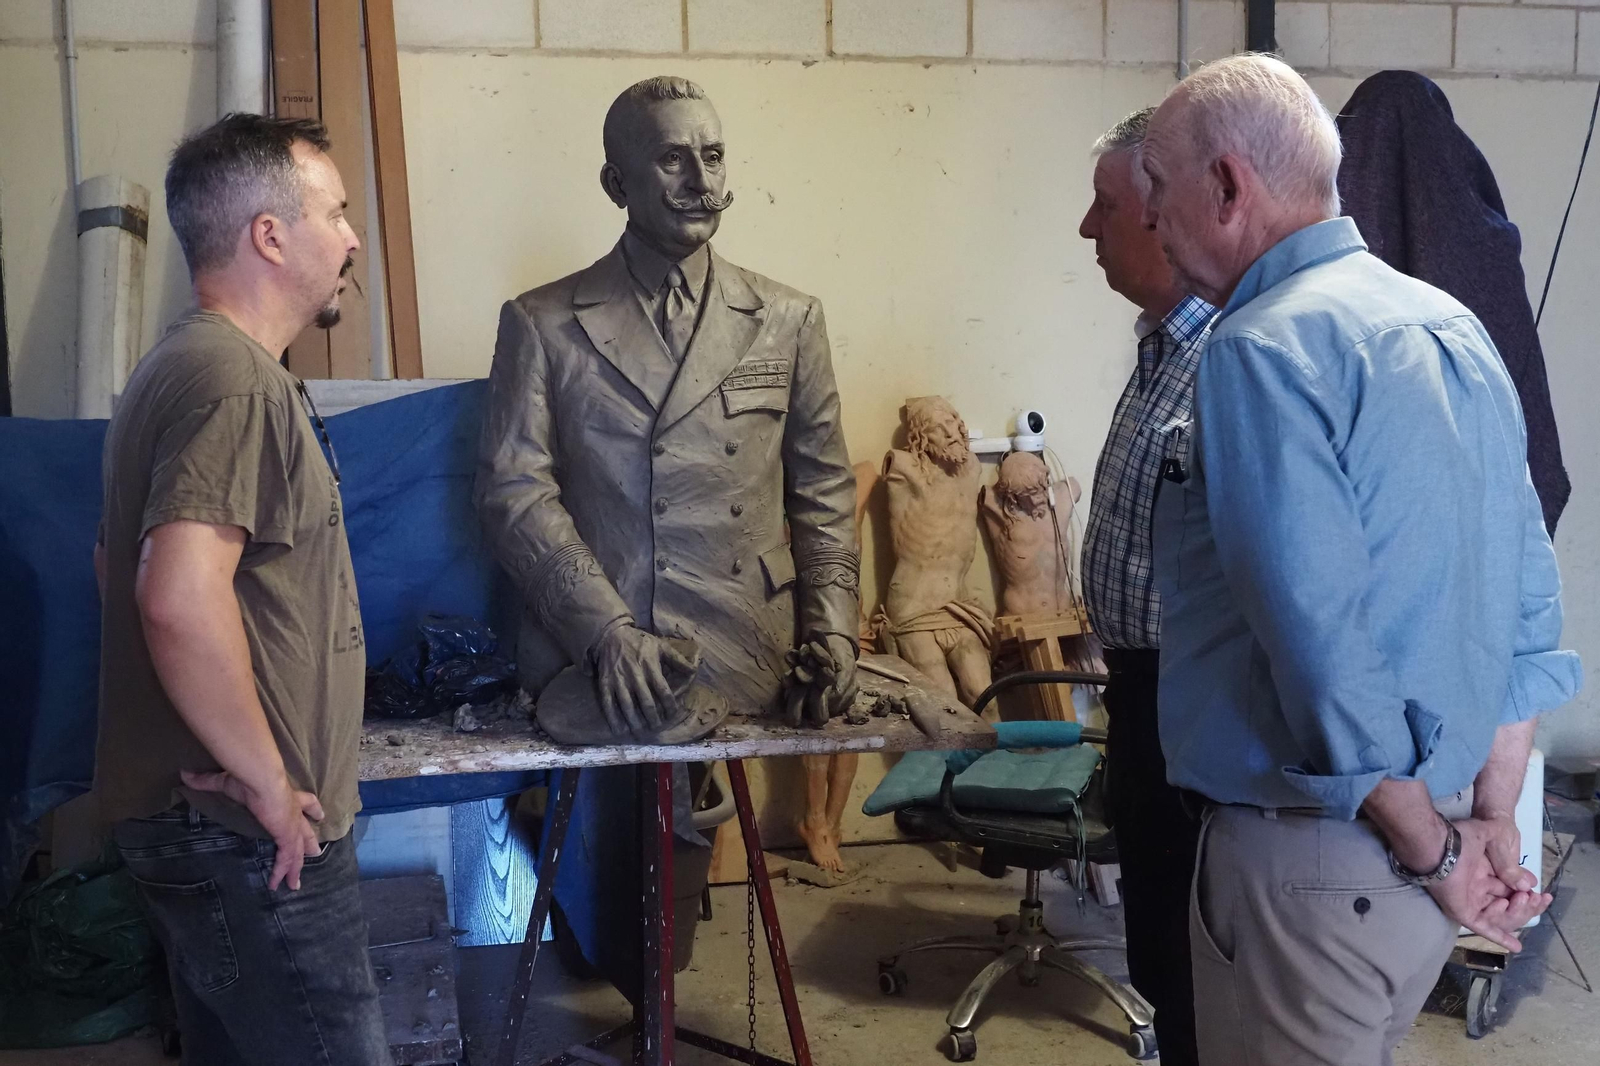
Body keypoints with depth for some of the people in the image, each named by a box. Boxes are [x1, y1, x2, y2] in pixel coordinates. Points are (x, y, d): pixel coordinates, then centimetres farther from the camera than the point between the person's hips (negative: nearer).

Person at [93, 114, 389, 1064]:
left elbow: (122, 562, 25)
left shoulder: (183, 365, 15)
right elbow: (182, 597, -32)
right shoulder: (238, 381, -18)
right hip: (252, 840, -10)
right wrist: (269, 784, -21)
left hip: (203, 817, 10)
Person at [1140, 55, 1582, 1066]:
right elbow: (1532, 604, 8)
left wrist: (1435, 852, -12)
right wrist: (1495, 822, 9)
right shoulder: (1453, 326, 8)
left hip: (1311, 859, -8)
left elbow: (1325, 647, -24)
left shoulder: (1262, 346, -18)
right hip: (1422, 841, 8)